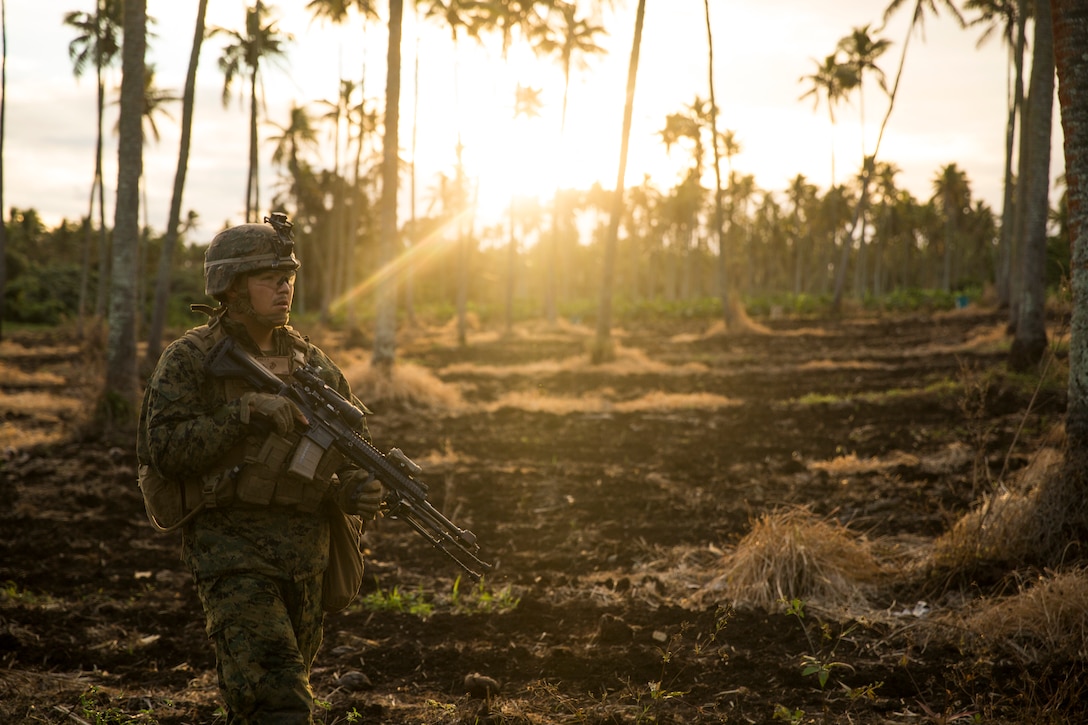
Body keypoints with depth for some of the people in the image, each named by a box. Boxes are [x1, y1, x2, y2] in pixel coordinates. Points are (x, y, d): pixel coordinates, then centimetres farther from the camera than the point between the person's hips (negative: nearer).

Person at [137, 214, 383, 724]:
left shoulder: (311, 362, 12)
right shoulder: (190, 359, -3)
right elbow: (163, 450, -13)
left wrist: (358, 491, -7)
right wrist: (244, 414, -21)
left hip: (305, 558, 6)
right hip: (231, 550, -6)